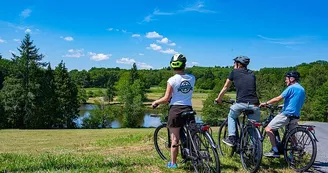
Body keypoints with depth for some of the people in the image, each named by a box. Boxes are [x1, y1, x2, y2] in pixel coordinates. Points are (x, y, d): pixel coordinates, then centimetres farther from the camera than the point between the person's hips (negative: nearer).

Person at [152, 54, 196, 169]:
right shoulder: (192, 78, 3)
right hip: (188, 109, 3)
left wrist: (155, 102, 7)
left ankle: (173, 163, 11)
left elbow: (166, 99, -10)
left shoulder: (172, 80, -9)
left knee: (175, 139, 4)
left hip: (175, 109, -3)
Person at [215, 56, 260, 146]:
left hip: (241, 103, -3)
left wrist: (218, 99, 36)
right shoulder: (252, 74, 21)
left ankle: (231, 138, 14)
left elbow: (225, 87, 21)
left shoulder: (234, 72, 12)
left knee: (231, 117, 25)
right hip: (254, 104, 3)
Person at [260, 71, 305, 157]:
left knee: (268, 128, -8)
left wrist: (265, 103, -8)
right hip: (296, 116, 9)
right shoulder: (302, 89, 17)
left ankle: (275, 151, -15)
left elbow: (278, 99, -15)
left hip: (286, 114, -9)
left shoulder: (291, 88, -9)